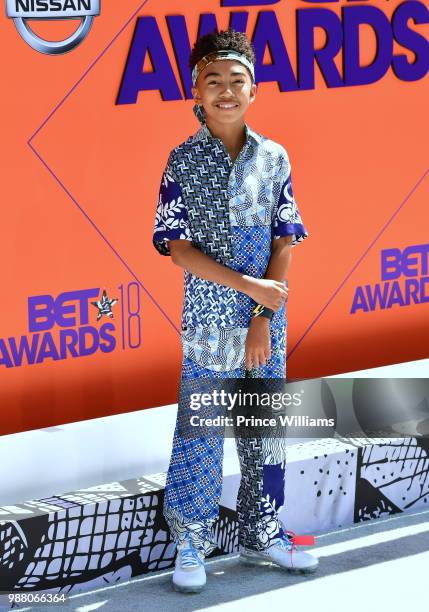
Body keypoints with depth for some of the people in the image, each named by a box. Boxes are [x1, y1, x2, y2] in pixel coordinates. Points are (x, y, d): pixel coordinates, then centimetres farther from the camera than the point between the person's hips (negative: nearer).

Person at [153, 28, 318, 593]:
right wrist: (250, 286, -16)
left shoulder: (275, 158, 2)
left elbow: (285, 242, 1)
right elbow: (178, 246, -9)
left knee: (266, 429, 10)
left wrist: (263, 320, -7)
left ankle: (261, 535, 25)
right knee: (201, 429, 2)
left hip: (268, 319, 3)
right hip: (209, 320, -3)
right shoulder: (184, 161, -5)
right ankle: (192, 544, 14)